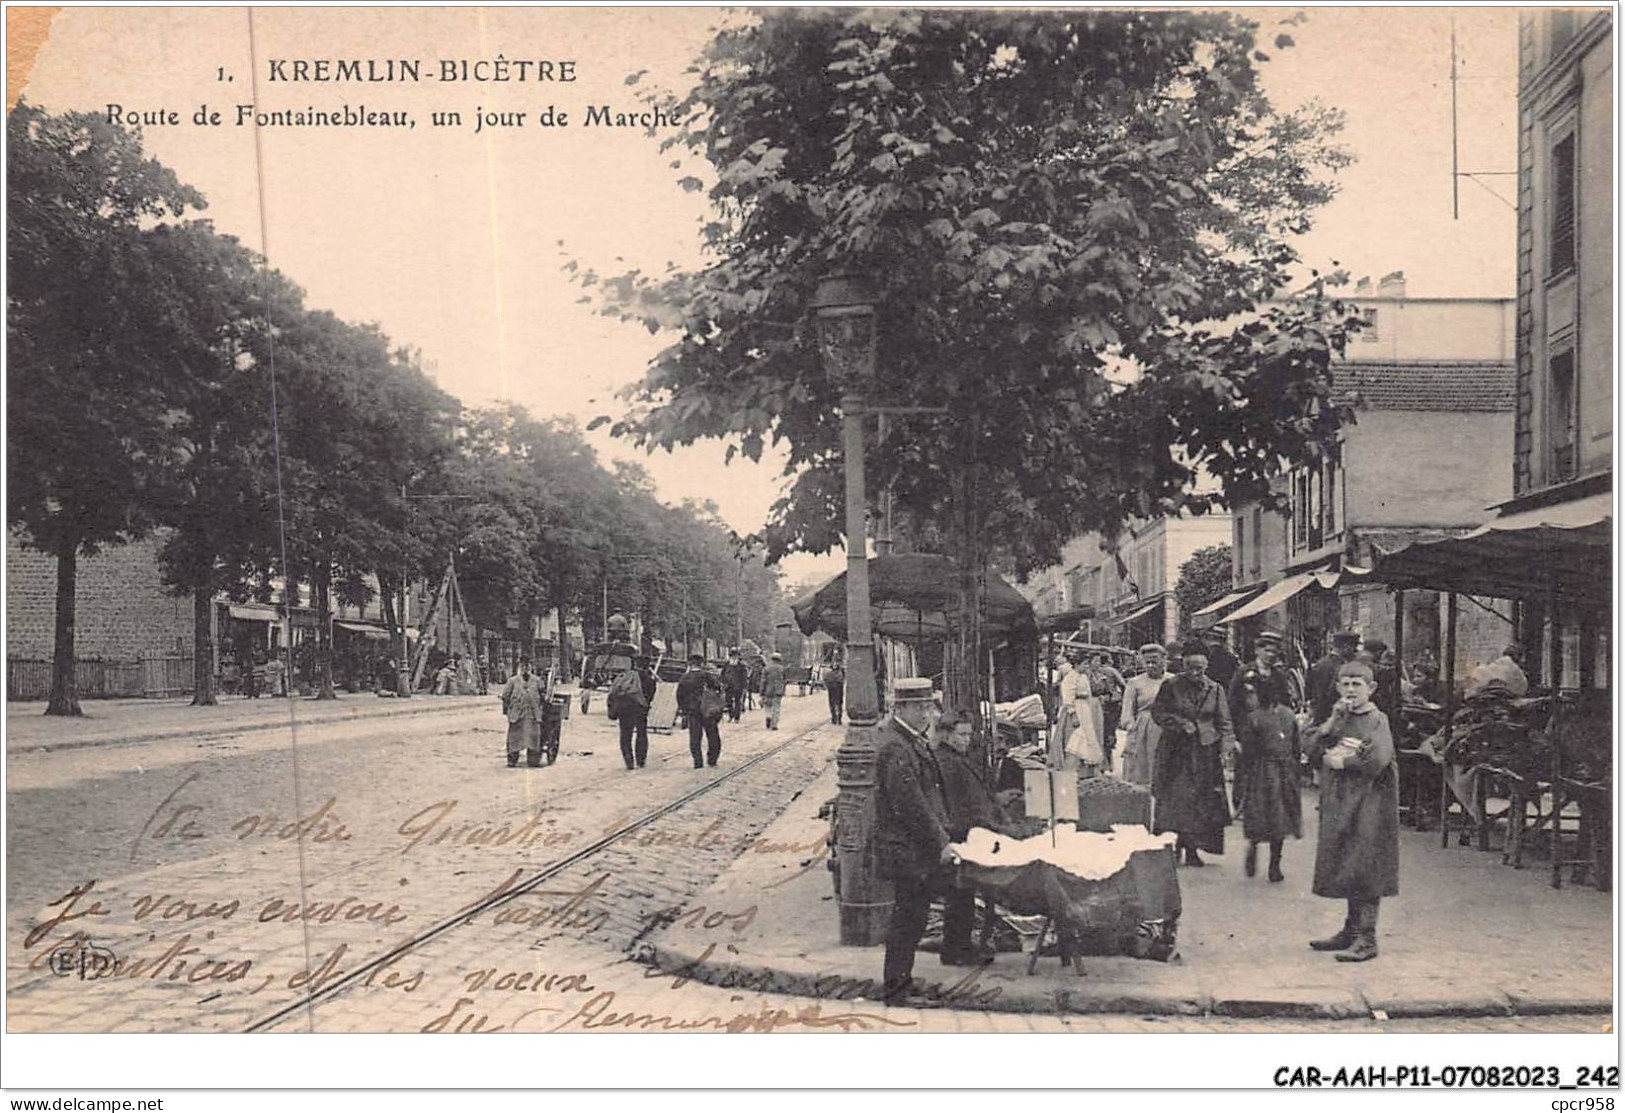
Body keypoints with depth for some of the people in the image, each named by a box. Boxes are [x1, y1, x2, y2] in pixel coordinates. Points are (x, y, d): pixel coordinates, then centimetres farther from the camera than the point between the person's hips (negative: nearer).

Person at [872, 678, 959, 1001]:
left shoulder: (915, 742, 14)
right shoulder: (895, 748, -20)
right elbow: (911, 804, -23)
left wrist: (943, 837, 17)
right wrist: (941, 842, -18)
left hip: (920, 849, 10)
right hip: (906, 850, -10)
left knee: (912, 916, 17)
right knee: (908, 917, -3)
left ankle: (899, 980, 27)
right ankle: (896, 989, 5)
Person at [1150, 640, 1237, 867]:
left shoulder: (1215, 690, 6)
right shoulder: (1171, 687, 0)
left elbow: (1224, 722, 7)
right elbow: (1157, 711, 0)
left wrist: (1227, 744, -6)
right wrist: (1179, 723, -12)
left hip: (1205, 752, 2)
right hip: (1176, 751, -2)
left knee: (1202, 801, 0)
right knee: (1173, 799, -7)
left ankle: (1192, 850, 7)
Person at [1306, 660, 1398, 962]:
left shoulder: (1377, 721, -7)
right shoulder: (1339, 719, 13)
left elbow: (1377, 760, -22)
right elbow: (1315, 750, 3)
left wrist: (1341, 760, -10)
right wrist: (1332, 722, -9)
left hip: (1368, 804, -7)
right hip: (1339, 803, 7)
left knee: (1365, 871, -7)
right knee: (1345, 869, 12)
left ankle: (1366, 939, -4)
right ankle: (1351, 930, 22)